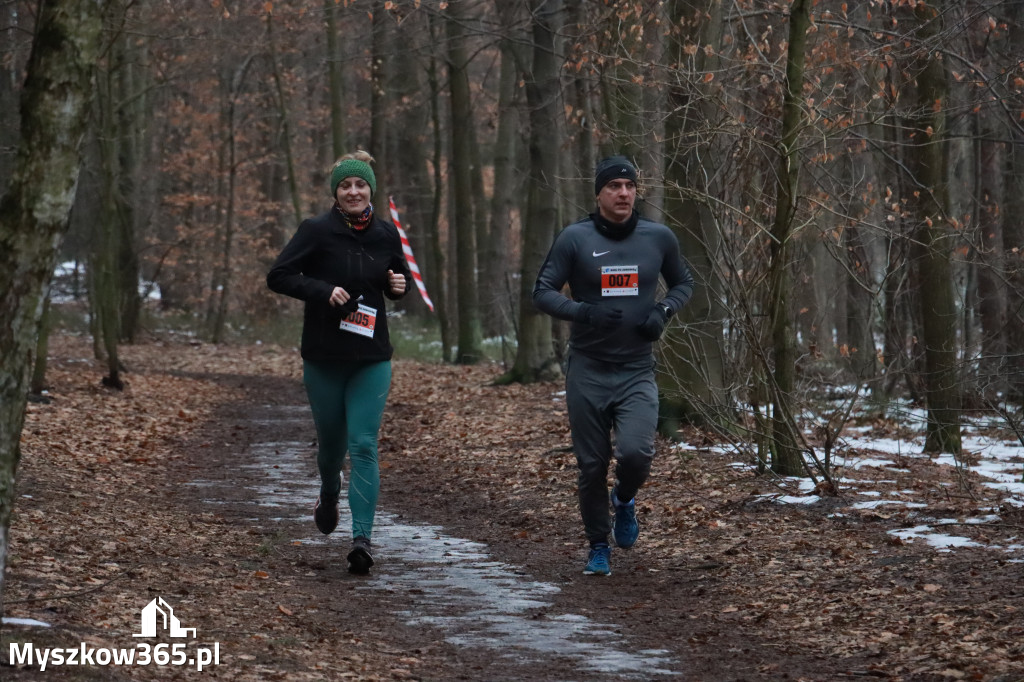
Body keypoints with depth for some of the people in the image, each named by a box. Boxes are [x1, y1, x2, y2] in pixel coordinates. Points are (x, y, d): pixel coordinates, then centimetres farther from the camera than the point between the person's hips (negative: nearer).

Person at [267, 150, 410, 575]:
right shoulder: (317, 231, -6)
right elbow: (277, 277, -8)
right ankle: (329, 496, 46)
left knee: (364, 445, -10)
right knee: (331, 440, 12)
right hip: (324, 359, -1)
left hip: (371, 359, 1)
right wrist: (323, 290, -21)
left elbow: (398, 274, 21)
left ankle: (362, 538, -15)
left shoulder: (386, 235, 5)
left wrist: (399, 284, -2)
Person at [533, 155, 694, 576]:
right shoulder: (575, 239, -3)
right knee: (592, 465, 5)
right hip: (587, 371, 0)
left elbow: (683, 283, 18)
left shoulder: (658, 238, 3)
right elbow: (543, 293, -3)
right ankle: (598, 546, 25)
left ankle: (624, 500, 16)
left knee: (636, 452, -19)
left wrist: (663, 311, -3)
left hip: (637, 372, 0)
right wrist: (582, 312, -21)